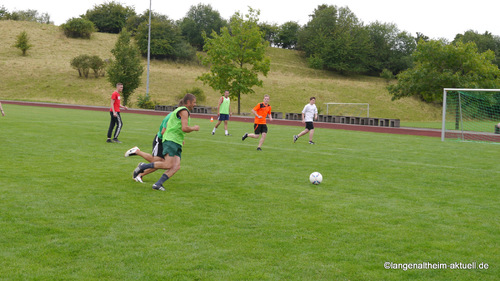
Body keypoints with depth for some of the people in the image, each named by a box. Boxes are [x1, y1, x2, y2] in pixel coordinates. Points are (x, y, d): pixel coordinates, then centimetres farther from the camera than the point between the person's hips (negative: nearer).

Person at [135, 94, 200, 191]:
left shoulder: (178, 110, 24)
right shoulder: (184, 111, -6)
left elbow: (168, 125, 32)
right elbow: (185, 128, -19)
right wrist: (194, 128, 0)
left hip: (176, 143, 10)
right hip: (171, 140, -10)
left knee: (176, 166, -9)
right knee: (168, 165, -19)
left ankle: (158, 184, -14)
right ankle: (143, 166, -5)